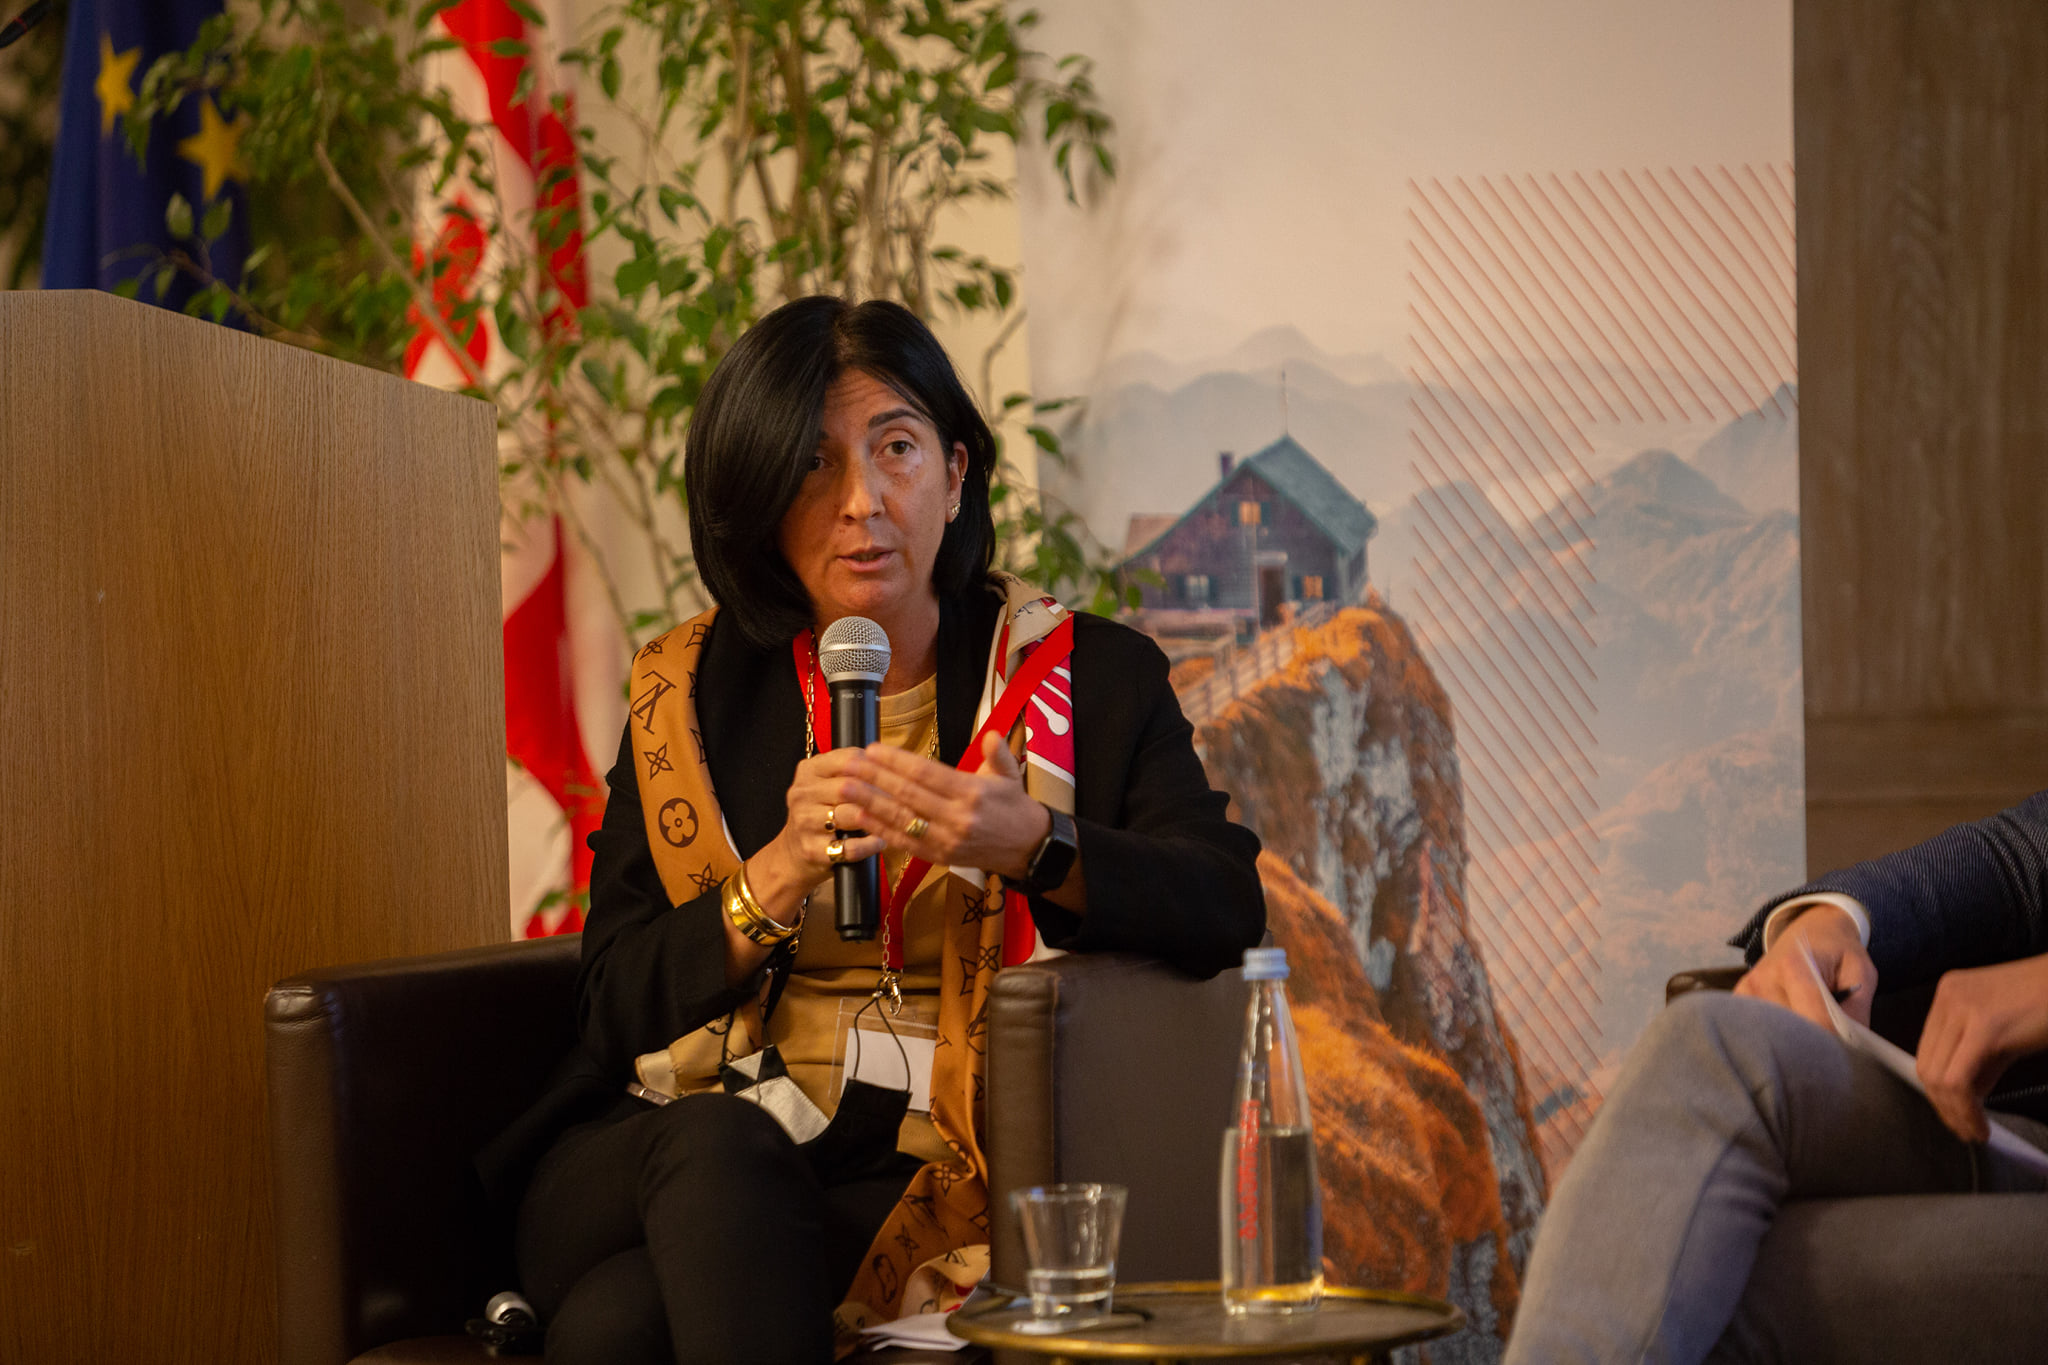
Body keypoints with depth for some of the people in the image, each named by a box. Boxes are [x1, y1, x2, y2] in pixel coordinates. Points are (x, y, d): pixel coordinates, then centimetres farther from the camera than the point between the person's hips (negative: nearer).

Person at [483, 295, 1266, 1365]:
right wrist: (780, 875, -13)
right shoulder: (690, 696, 13)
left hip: (923, 1177, -3)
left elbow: (1227, 906, -6)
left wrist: (1031, 843, -24)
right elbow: (618, 1005, 6)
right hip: (662, 1149, 3)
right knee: (723, 1141, -36)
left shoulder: (1090, 676, 9)